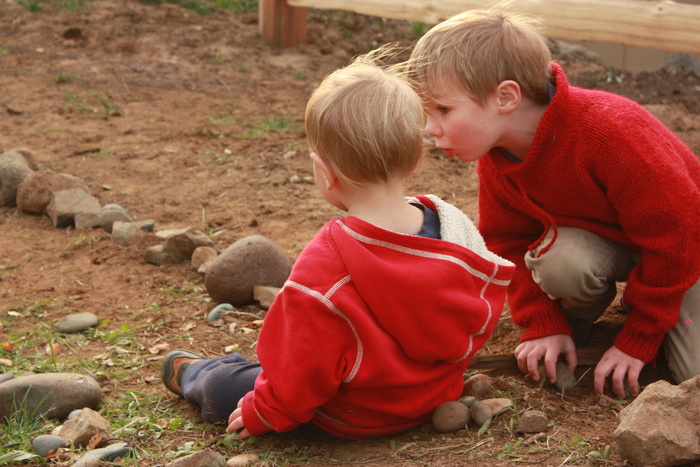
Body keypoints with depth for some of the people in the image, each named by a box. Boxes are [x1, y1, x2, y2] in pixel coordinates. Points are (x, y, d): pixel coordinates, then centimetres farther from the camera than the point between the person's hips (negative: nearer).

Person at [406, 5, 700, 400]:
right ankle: (578, 315, 2)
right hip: (603, 237, 4)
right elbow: (509, 243, -2)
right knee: (557, 258, -31)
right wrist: (545, 325, -13)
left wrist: (636, 342, -23)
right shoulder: (496, 156, -15)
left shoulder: (610, 132, -37)